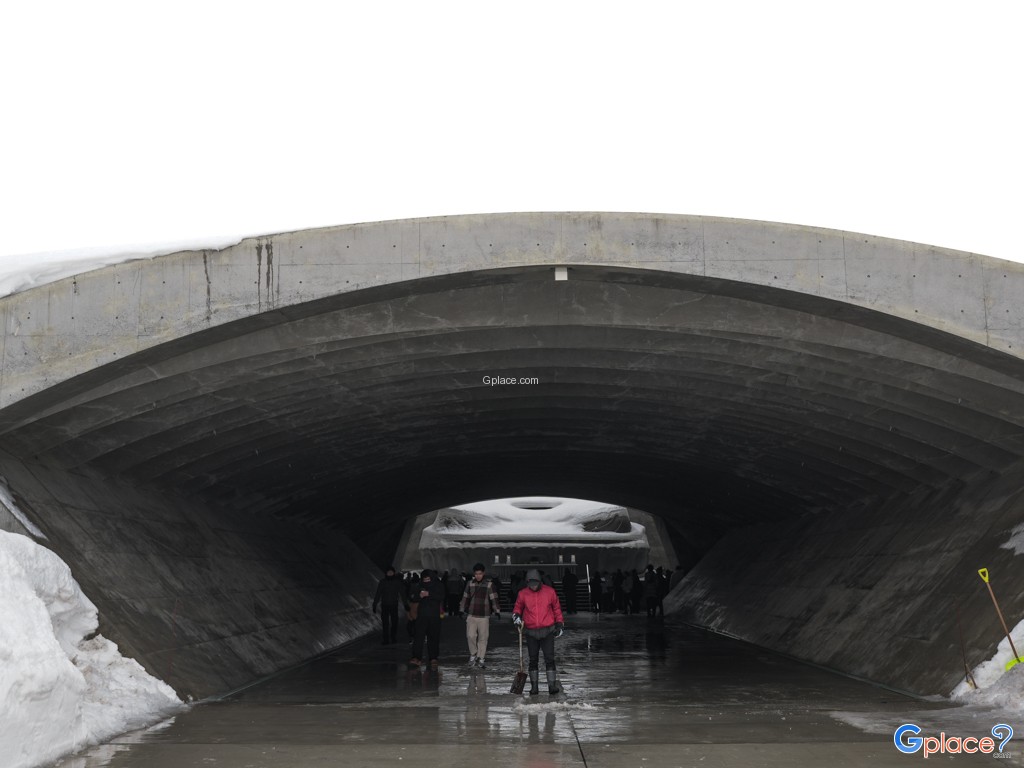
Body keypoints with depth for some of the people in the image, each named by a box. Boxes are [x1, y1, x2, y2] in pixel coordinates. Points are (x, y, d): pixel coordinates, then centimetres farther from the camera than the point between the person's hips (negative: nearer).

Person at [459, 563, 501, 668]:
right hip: (471, 615, 2)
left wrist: (497, 611, -11)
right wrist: (461, 610, 12)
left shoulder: (489, 584, -3)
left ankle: (481, 658, 12)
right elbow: (465, 598, 12)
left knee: (483, 638, 2)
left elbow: (494, 599, -4)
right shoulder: (470, 583, 4)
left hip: (484, 616, -2)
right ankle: (473, 654, 16)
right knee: (470, 636, -5)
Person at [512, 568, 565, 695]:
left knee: (549, 659, -7)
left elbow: (556, 608, 9)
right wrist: (516, 616, -8)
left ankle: (552, 685, -6)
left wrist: (559, 624, 9)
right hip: (531, 633, 1)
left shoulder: (550, 592, -3)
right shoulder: (523, 594, -2)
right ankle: (534, 687, 14)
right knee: (533, 660, 8)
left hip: (547, 631, -1)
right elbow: (518, 608, 13)